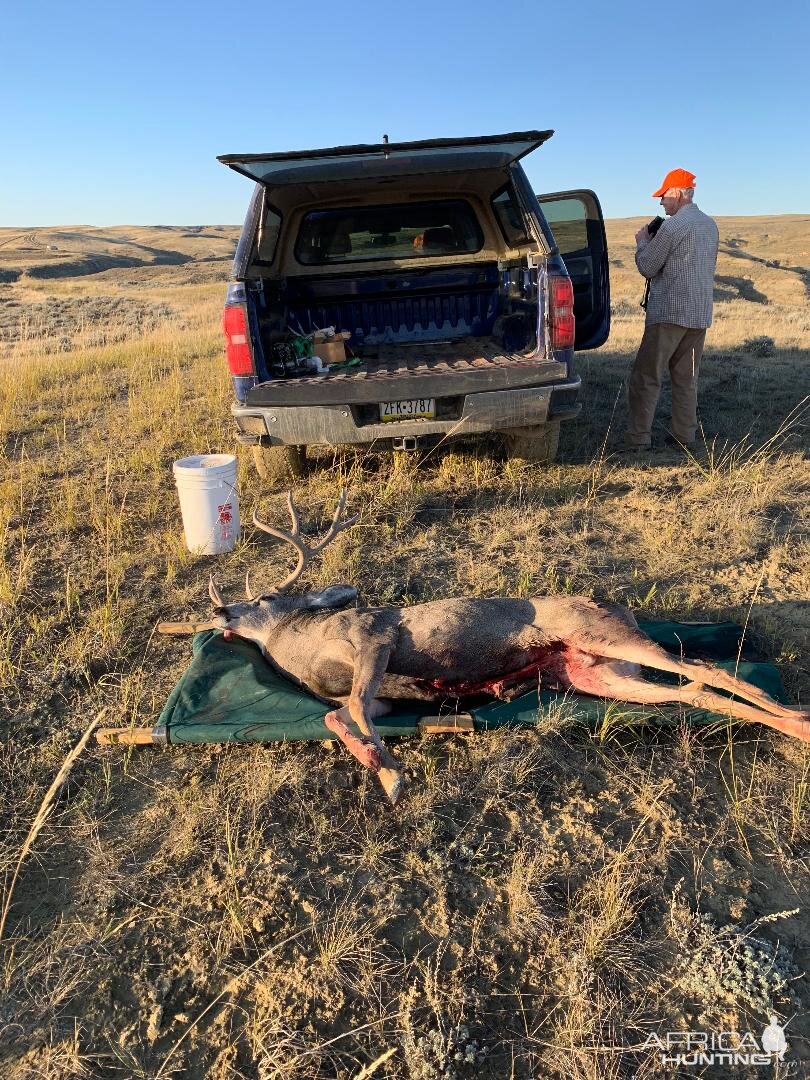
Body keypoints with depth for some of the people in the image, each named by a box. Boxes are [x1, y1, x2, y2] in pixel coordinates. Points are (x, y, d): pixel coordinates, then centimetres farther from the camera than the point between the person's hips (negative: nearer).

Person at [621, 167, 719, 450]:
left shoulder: (673, 226, -11)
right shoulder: (710, 225, 15)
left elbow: (647, 267, -9)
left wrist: (643, 242, 11)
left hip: (670, 313, -8)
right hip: (701, 314, 8)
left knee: (646, 376, -4)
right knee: (686, 377, 11)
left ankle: (638, 438, -6)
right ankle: (685, 436, 12)